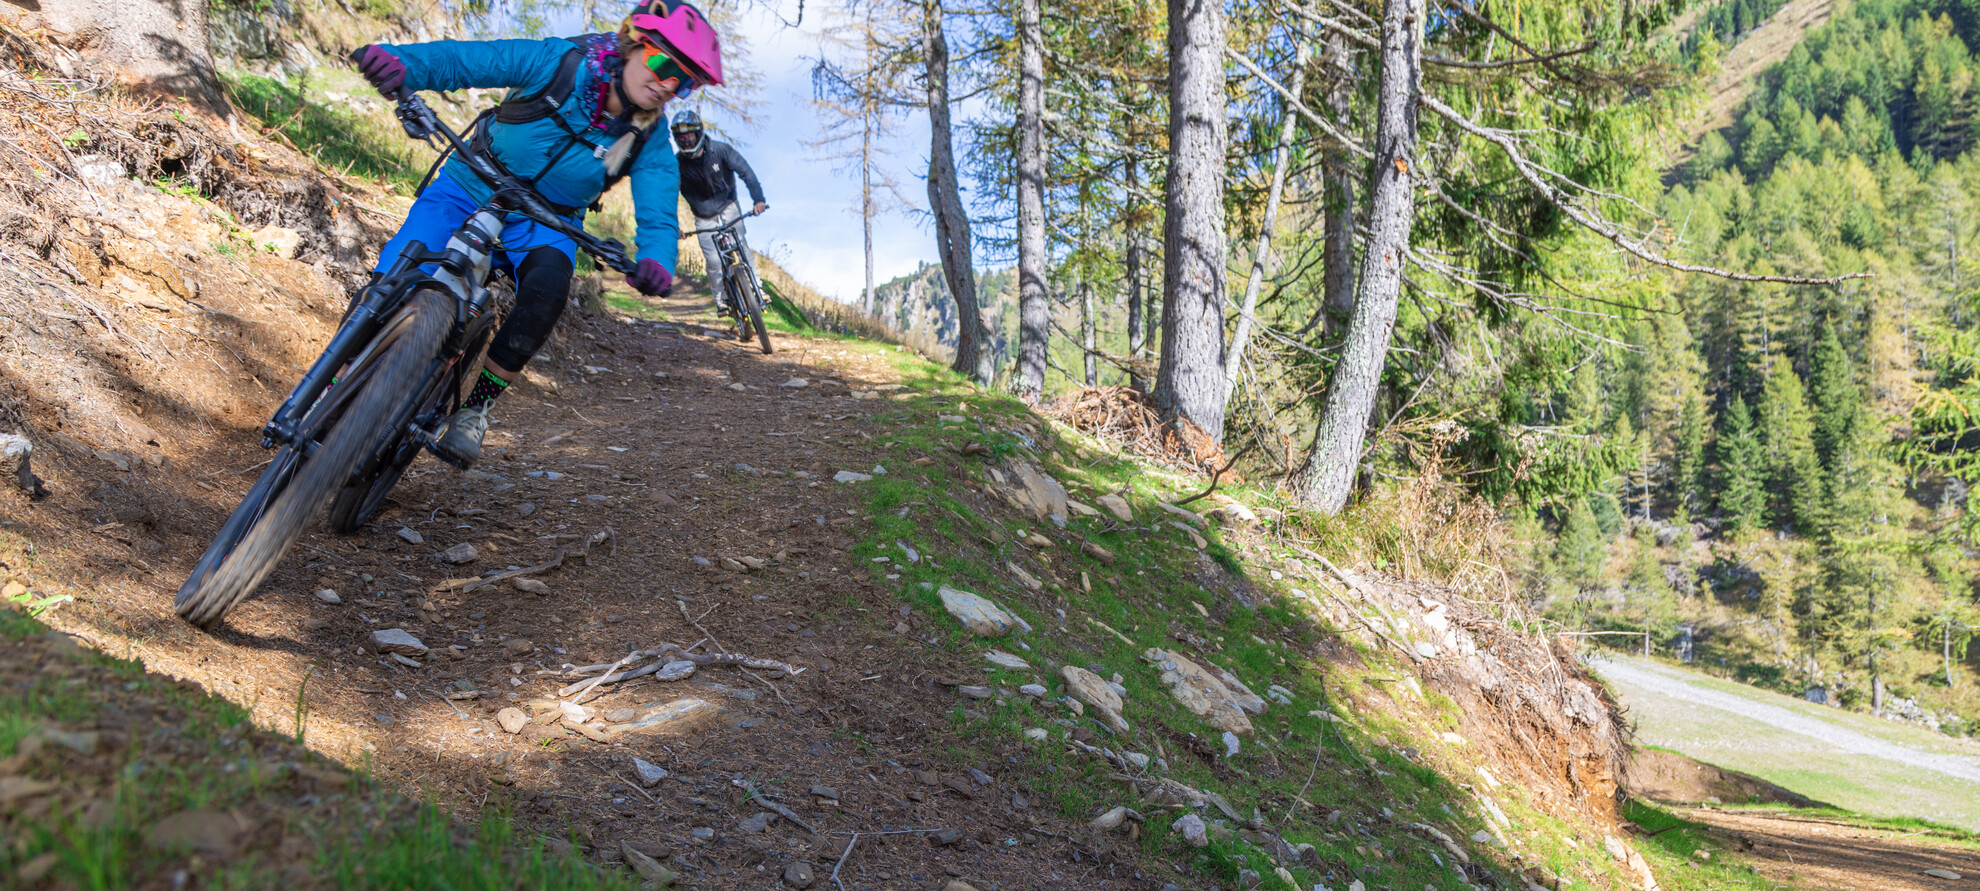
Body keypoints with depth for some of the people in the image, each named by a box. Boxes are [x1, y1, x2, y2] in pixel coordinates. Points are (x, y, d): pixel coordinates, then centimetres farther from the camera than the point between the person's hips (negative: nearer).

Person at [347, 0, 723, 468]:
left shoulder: (649, 144, -13)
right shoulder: (558, 61, -18)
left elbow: (657, 216, -21)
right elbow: (461, 60, -19)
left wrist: (655, 260, -45)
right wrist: (396, 59, -39)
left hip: (544, 223, 1)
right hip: (469, 189, -1)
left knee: (549, 284, -33)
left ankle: (476, 405, -17)